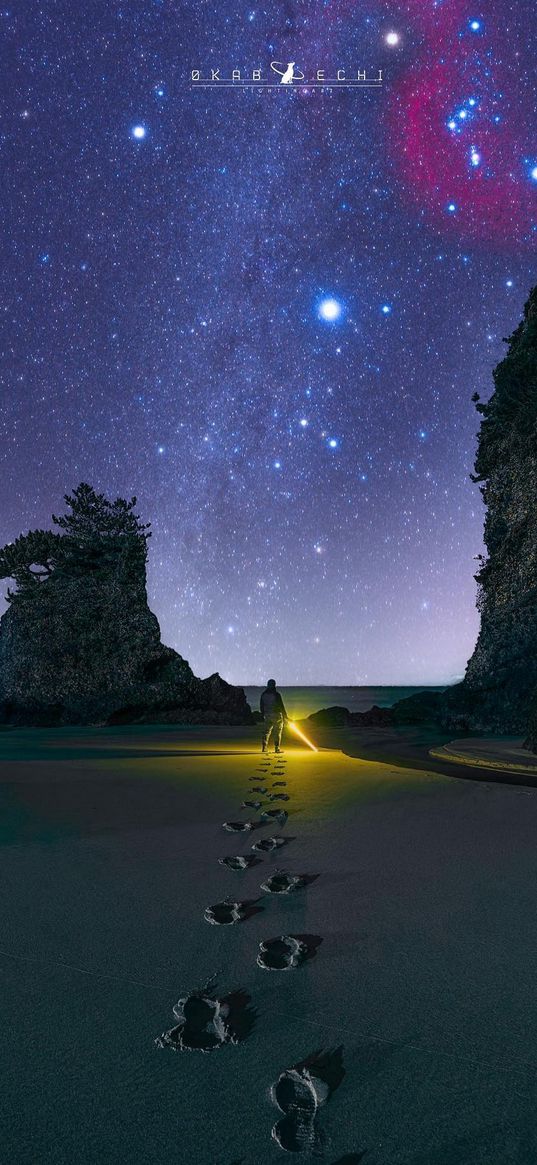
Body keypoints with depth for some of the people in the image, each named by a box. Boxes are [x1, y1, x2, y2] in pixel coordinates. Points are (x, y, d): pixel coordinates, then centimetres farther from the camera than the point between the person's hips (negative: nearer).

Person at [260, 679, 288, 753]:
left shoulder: (263, 694, 3)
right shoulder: (276, 694, -12)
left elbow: (261, 706, 8)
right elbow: (281, 706, -11)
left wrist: (263, 715, 18)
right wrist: (285, 716, -2)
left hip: (267, 716, 4)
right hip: (277, 715, -4)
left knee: (266, 731, 11)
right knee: (277, 732, 4)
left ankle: (264, 747, 5)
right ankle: (277, 748, 2)